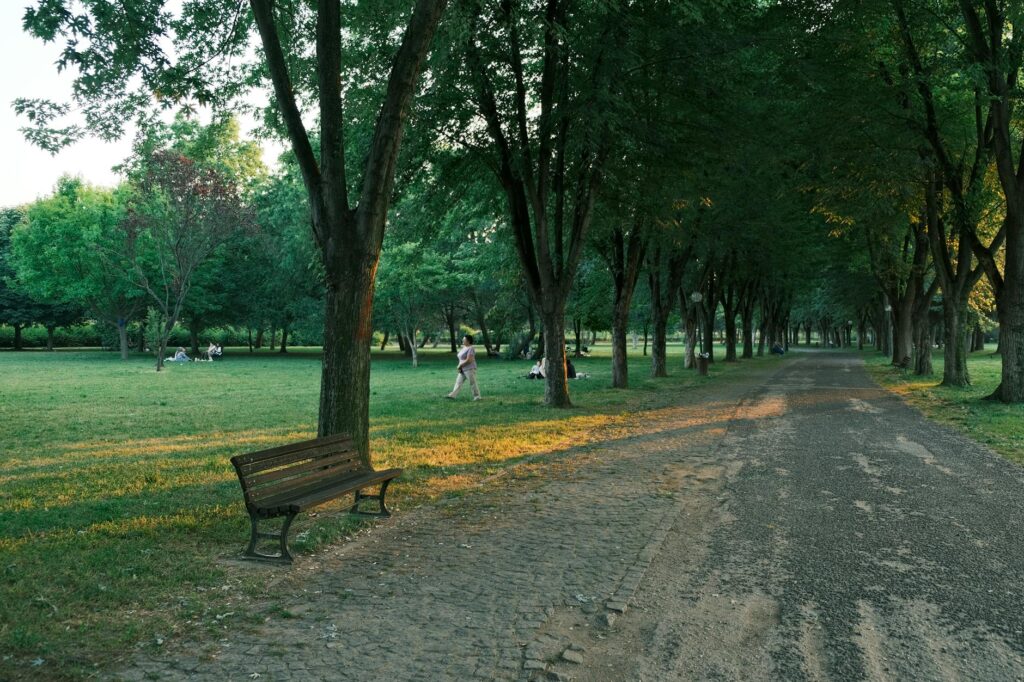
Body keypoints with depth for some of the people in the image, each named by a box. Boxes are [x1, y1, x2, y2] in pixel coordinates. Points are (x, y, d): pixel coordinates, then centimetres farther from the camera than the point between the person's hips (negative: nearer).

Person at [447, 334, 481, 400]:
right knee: (458, 382, 5)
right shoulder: (464, 348, 14)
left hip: (470, 369, -10)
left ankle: (477, 397, 8)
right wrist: (460, 367, 4)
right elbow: (461, 359, 20)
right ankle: (452, 395, 3)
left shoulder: (470, 348, -16)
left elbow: (469, 360, -23)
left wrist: (460, 365, -14)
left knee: (472, 383, -2)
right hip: (463, 369, 10)